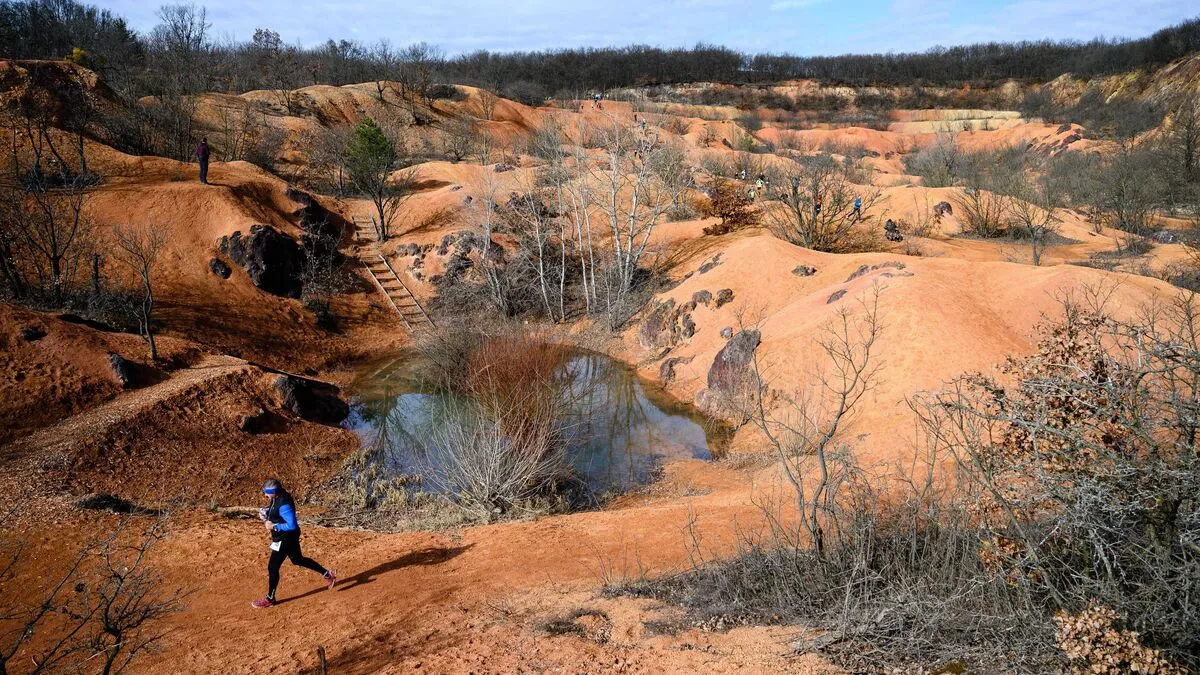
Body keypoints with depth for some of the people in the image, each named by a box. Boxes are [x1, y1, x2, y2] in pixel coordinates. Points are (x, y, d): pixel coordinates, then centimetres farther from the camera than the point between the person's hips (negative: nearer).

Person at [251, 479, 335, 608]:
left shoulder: (284, 504, -30)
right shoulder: (277, 498, -1)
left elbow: (292, 525, -32)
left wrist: (273, 526, -26)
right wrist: (266, 515, -2)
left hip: (285, 539, -10)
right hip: (288, 537, 10)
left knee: (273, 567, 1)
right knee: (298, 560, 23)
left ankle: (270, 599, 16)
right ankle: (327, 574, 32)